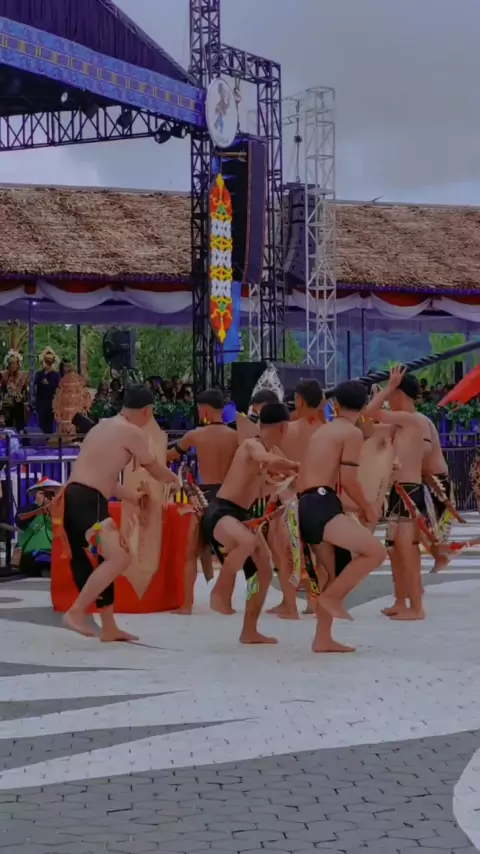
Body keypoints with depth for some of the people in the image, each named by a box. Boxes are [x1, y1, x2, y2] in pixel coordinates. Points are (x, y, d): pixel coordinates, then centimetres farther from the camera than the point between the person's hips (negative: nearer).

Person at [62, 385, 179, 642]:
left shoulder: (104, 426, 23)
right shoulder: (131, 432, -4)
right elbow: (155, 470, 9)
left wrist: (130, 496, 40)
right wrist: (175, 479, 30)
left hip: (74, 498, 10)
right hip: (88, 501, -10)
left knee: (106, 559, 17)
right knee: (119, 558, -17)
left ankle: (109, 628, 20)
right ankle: (77, 611, -18)